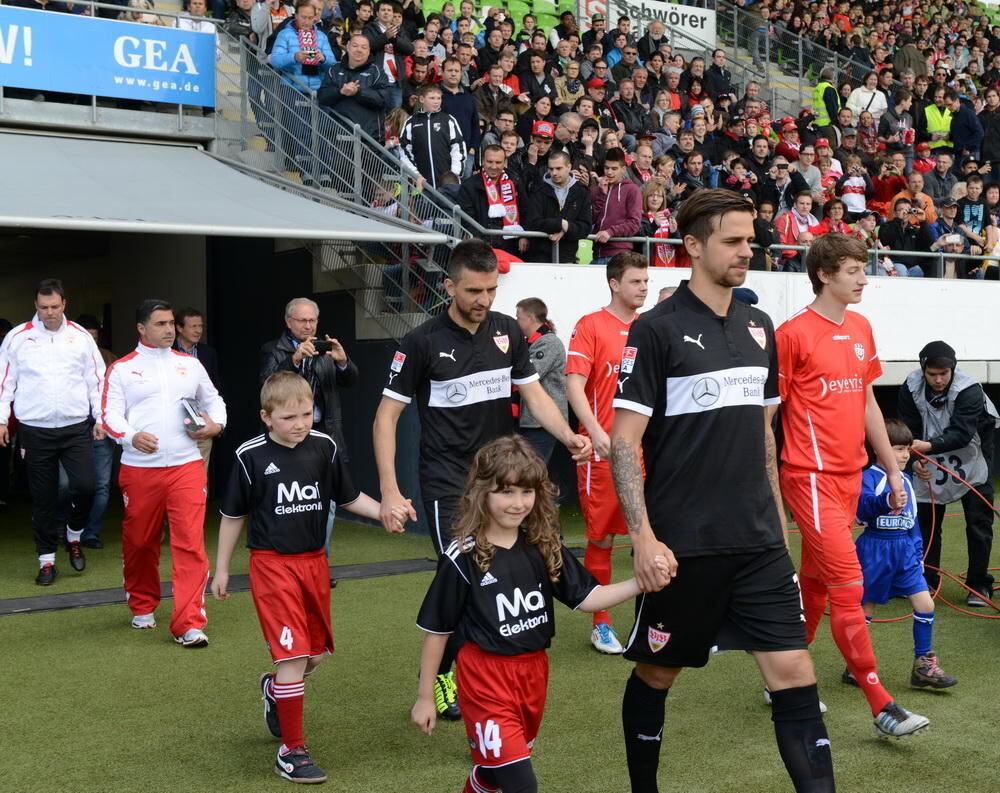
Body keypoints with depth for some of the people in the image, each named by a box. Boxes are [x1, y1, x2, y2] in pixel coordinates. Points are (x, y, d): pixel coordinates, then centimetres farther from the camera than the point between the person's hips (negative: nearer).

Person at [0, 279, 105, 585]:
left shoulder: (80, 336, 4)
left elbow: (96, 379, 7)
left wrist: (100, 418, 2)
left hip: (76, 428, 1)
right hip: (35, 430, 0)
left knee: (85, 486, -9)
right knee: (43, 498, 6)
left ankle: (73, 536, 20)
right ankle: (46, 560, 17)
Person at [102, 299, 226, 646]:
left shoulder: (190, 364, 14)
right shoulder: (122, 369, 5)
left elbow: (213, 400, 23)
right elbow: (110, 414, -1)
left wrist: (216, 424, 1)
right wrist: (131, 436, -21)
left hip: (187, 465, 1)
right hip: (140, 468, -1)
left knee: (190, 543, -9)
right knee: (139, 542, 11)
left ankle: (189, 624, -10)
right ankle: (142, 606, 35)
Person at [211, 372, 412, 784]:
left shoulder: (324, 447, -2)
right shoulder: (251, 456, -10)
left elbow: (349, 498, 8)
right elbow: (232, 516, 1)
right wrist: (221, 570, 5)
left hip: (314, 561, 5)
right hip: (272, 564, -5)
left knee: (317, 651, 15)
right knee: (294, 655, -10)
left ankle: (274, 688, 48)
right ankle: (291, 751, 2)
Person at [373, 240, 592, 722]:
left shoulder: (508, 332, 4)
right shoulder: (423, 342, -9)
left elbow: (534, 396, 10)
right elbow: (386, 416, -5)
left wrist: (568, 436, -9)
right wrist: (389, 491, -13)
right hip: (448, 483, -5)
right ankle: (442, 677, 13)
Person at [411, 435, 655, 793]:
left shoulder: (544, 547, -1)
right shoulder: (462, 559, -14)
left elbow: (585, 597, 1)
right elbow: (436, 630, -6)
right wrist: (425, 696, -1)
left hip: (534, 672, 5)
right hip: (486, 677, -5)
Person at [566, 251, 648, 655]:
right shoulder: (591, 325, -3)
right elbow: (574, 384, -11)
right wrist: (595, 431, -23)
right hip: (605, 451, -4)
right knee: (601, 537, 4)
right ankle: (601, 624, 16)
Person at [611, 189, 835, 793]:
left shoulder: (759, 327, 10)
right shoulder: (657, 330, -9)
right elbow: (625, 439, -11)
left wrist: (777, 519, 16)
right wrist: (644, 536, -18)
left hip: (759, 542, 5)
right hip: (681, 546, -5)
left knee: (795, 670, -2)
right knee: (657, 674, 10)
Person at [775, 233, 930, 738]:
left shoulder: (861, 329, 12)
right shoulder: (793, 334, -11)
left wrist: (891, 468, 17)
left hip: (850, 474, 7)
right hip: (812, 477, -7)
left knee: (815, 582, 14)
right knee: (848, 586, -8)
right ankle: (881, 706, -3)